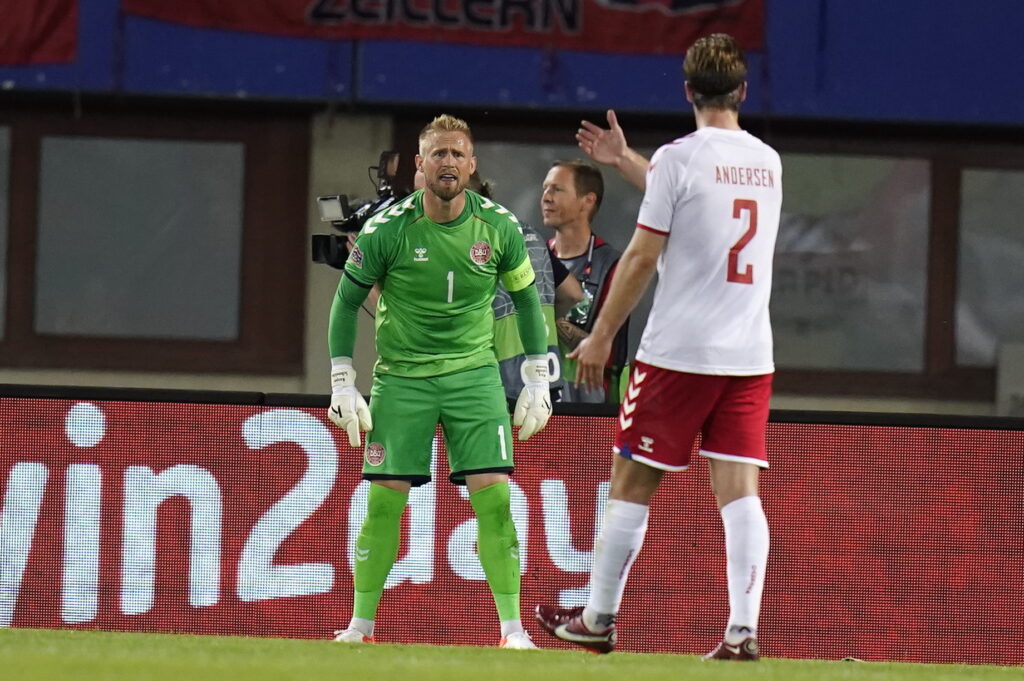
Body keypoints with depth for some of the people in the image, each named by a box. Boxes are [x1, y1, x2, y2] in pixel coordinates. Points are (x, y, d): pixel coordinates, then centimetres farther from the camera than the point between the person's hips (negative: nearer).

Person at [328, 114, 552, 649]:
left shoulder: (499, 227, -4)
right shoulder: (387, 229, -9)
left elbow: (526, 298, 10)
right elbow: (347, 300, 2)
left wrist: (537, 380, 7)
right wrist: (342, 383, -2)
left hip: (474, 373, 1)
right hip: (400, 377, -1)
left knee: (493, 495, -9)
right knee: (384, 499, -4)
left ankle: (513, 627, -5)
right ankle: (361, 624, 8)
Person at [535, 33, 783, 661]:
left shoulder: (678, 158, -9)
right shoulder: (768, 162, 11)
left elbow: (642, 258, -9)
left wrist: (601, 337, 0)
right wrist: (624, 159, 40)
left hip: (678, 353, -5)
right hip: (750, 356, 5)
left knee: (632, 483, 7)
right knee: (740, 492, -1)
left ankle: (599, 620, 16)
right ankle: (743, 629, -14)